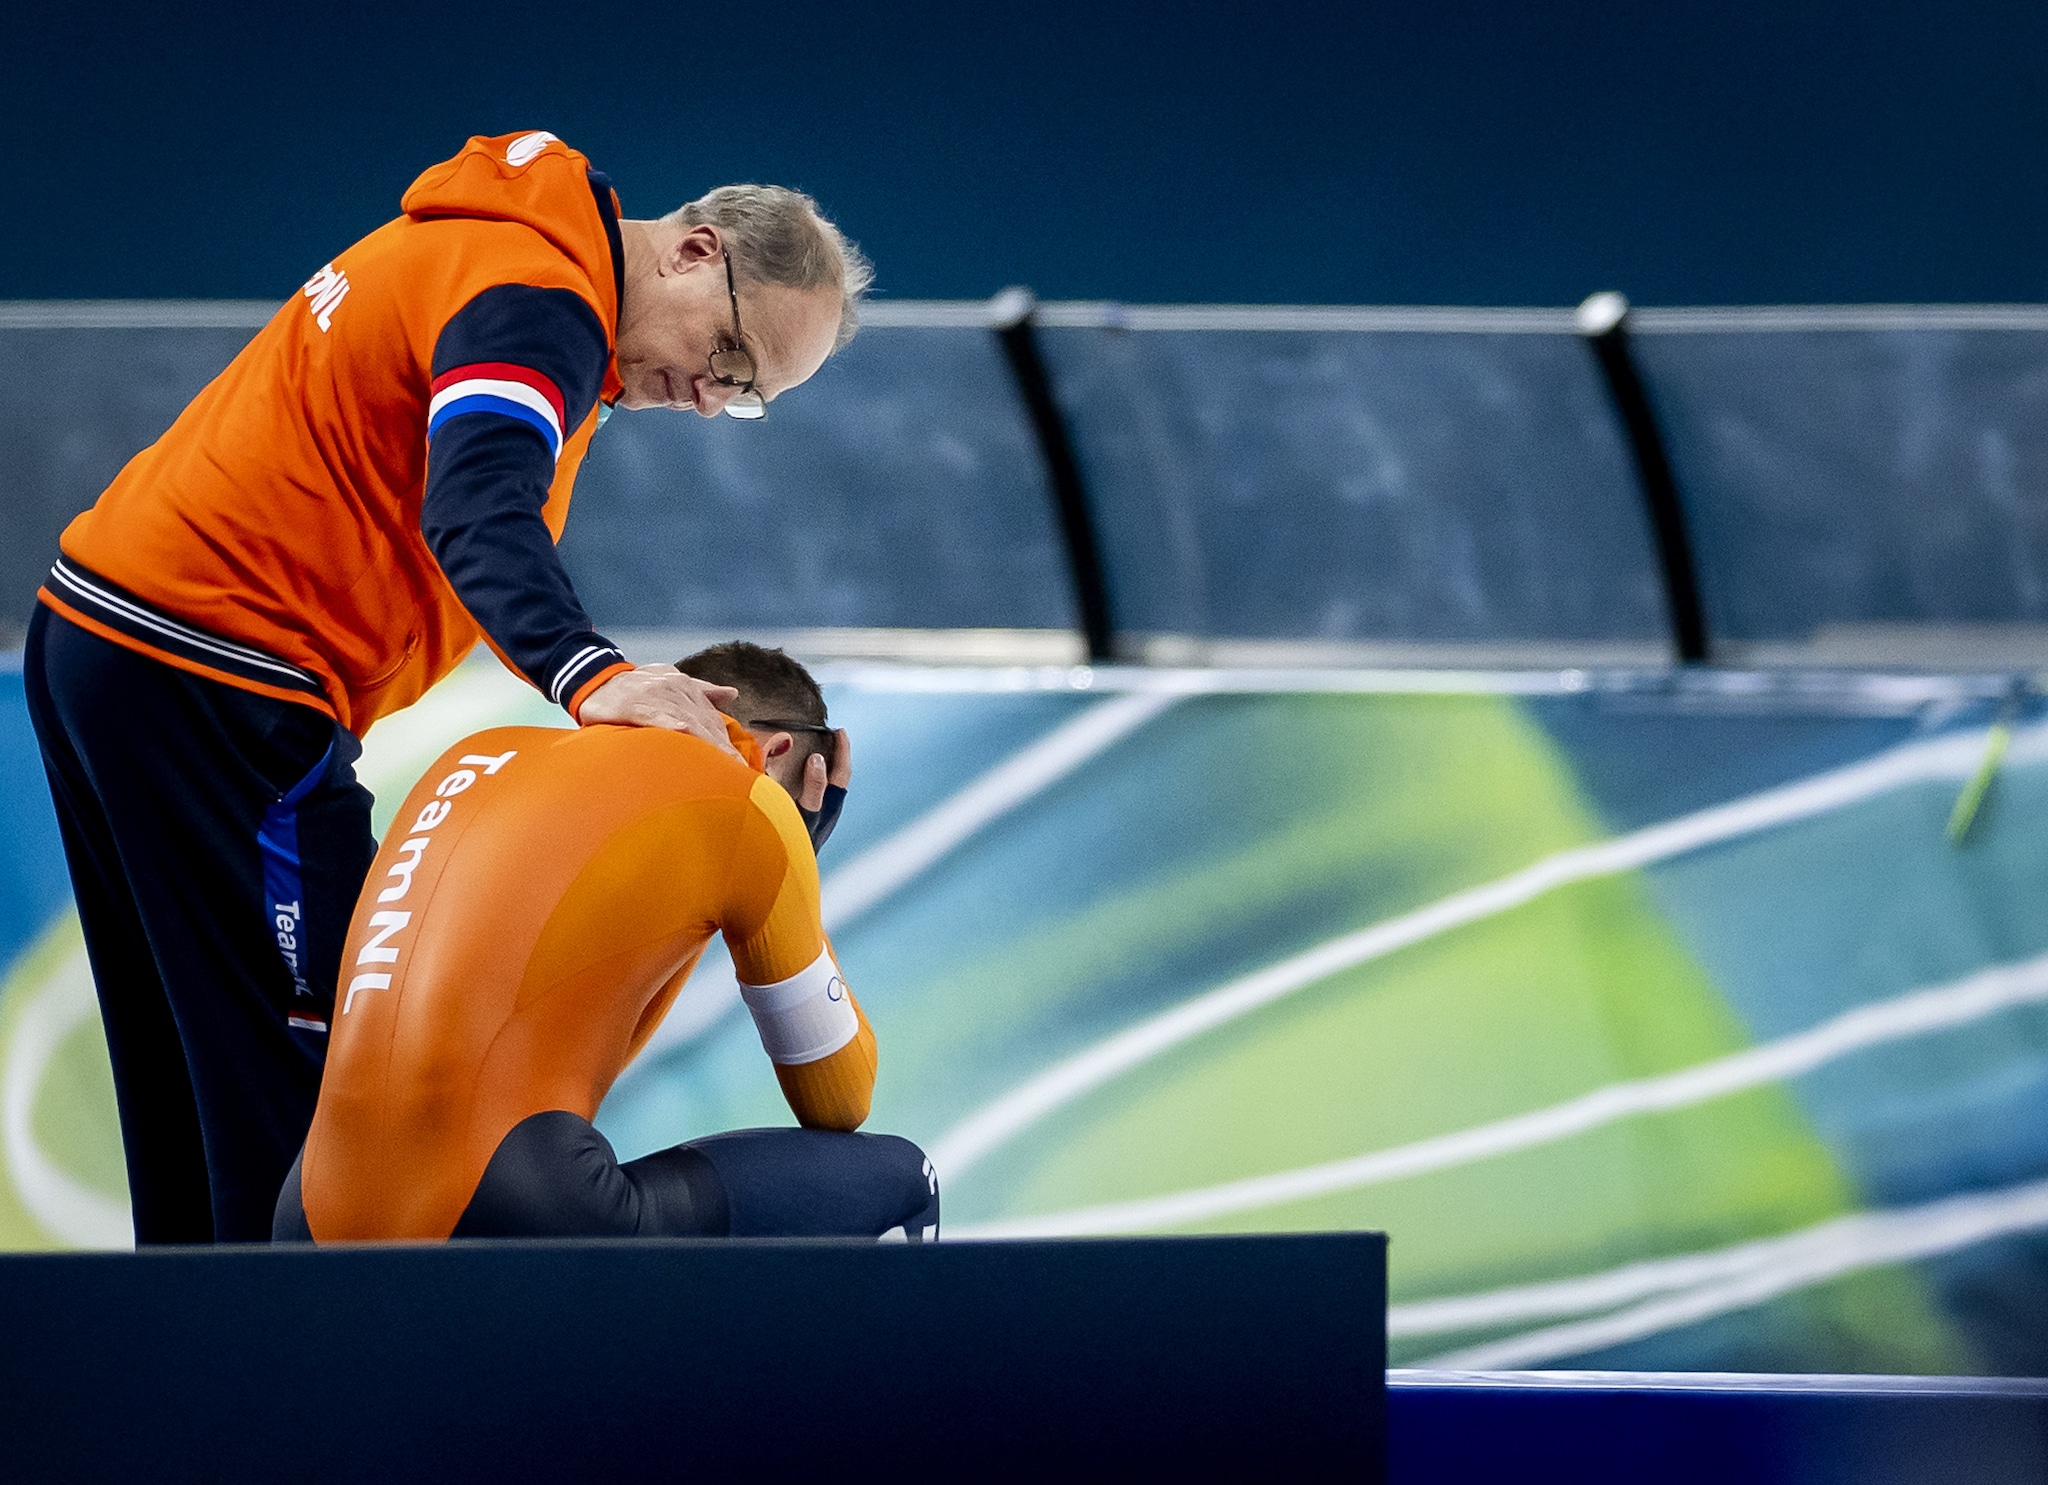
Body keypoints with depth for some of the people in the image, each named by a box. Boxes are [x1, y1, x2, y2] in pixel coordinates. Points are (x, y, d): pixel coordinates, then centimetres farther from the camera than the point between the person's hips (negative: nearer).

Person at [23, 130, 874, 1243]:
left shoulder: (476, 252, 17)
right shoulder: (537, 296, -16)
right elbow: (478, 515, -33)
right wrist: (586, 675, -47)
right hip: (213, 682, -11)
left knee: (193, 1082, 15)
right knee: (308, 1075, -9)